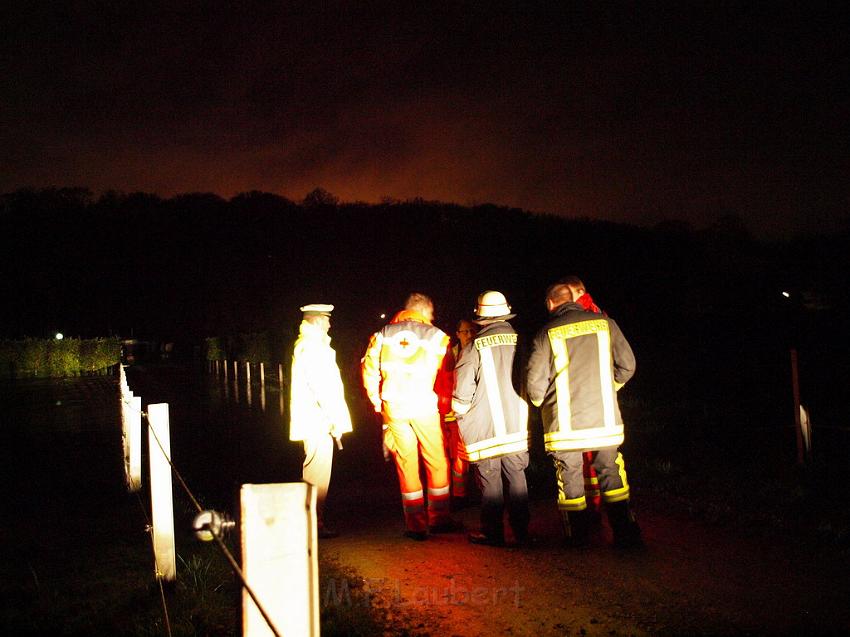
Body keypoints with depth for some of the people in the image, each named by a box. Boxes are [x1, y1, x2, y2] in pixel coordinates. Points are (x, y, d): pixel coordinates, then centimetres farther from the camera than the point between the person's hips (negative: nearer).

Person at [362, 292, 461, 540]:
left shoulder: (382, 335, 9)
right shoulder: (436, 336, 2)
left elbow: (369, 371, 8)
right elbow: (447, 376, 0)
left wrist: (377, 402, 17)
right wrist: (445, 405, 11)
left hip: (393, 408, 3)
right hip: (425, 407, -2)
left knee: (406, 464, 8)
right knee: (437, 462, 11)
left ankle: (415, 524, 12)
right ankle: (438, 518, 17)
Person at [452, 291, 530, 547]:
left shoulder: (475, 347, -11)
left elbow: (462, 390, -10)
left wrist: (461, 413, 8)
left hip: (486, 428, -3)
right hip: (517, 427, 3)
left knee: (490, 481, 6)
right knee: (517, 477, 12)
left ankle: (493, 533, 12)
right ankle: (521, 531, 17)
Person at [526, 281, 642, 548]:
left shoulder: (546, 334, -5)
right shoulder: (605, 323, 1)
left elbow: (535, 383, -7)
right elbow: (627, 365, 5)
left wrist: (543, 402, 14)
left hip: (565, 422, -2)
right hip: (605, 419, 2)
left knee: (570, 477, 9)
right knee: (611, 473, 13)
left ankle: (578, 538, 16)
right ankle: (625, 533, 15)